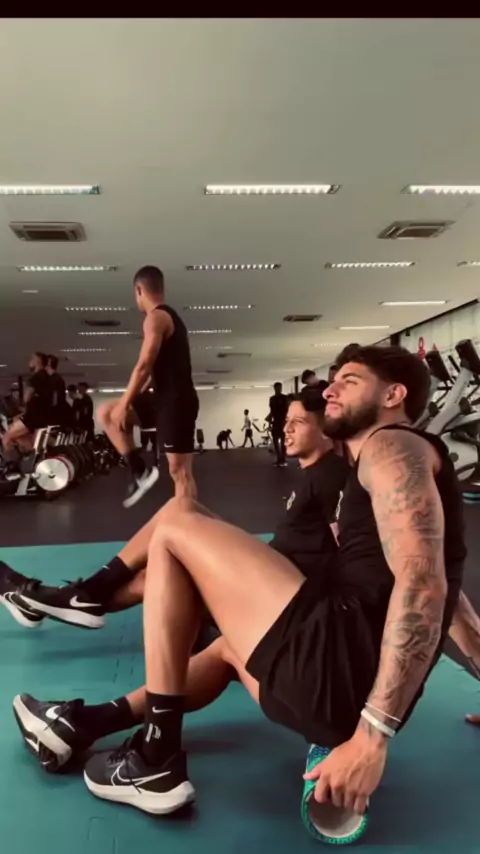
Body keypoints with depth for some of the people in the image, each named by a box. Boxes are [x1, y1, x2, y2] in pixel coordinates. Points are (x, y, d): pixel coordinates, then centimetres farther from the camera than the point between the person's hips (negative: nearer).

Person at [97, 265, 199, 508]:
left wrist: (124, 405, -12)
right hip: (170, 400, 10)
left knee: (179, 470, -4)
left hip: (175, 402, -10)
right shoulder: (171, 317, 20)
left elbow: (144, 366, -18)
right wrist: (131, 400, 27)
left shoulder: (155, 317, -11)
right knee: (105, 413, 11)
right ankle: (140, 471, 7)